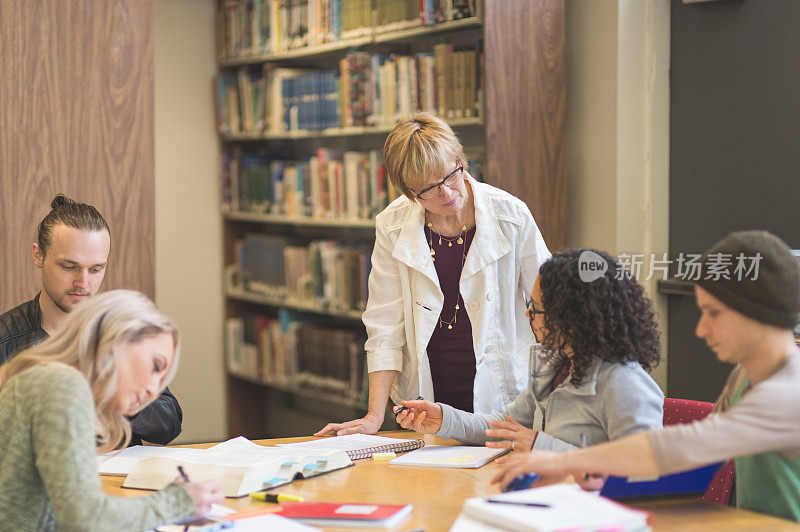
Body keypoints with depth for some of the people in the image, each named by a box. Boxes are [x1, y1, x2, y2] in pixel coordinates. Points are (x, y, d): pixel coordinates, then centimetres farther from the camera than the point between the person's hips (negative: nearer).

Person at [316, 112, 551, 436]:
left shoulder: (510, 215, -8)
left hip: (502, 398, -1)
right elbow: (385, 325, -1)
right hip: (426, 396, 1)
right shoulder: (393, 227, -5)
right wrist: (375, 416, -7)